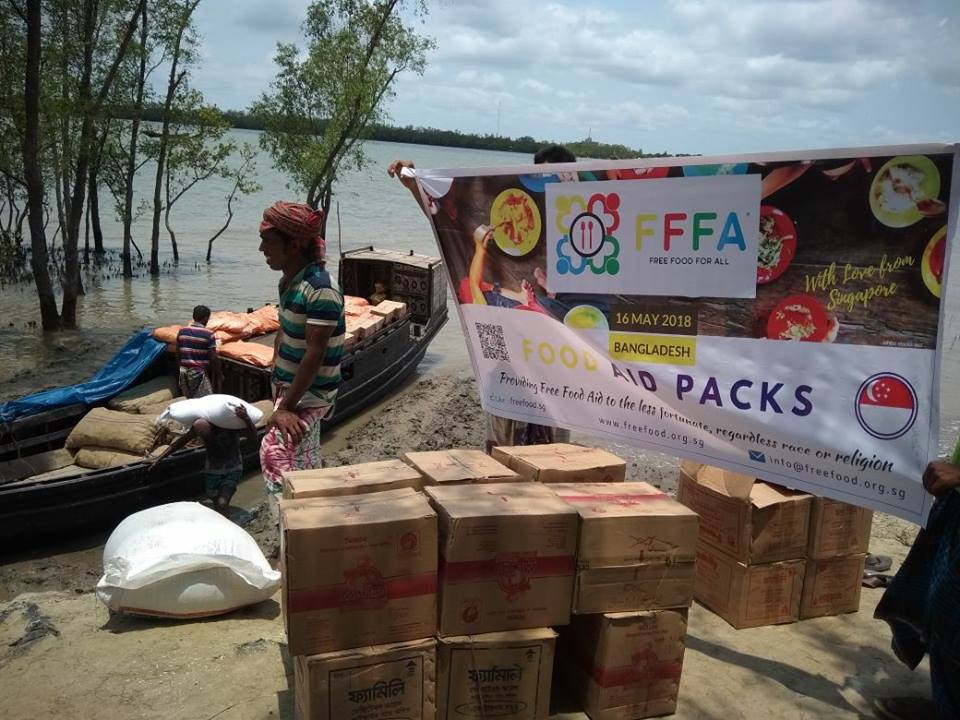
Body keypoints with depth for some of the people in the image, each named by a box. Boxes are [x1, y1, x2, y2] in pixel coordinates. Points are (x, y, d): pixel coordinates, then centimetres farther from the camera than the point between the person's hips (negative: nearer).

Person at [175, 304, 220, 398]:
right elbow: (213, 358, -12)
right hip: (199, 372, -6)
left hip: (184, 371, 6)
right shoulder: (209, 334, -13)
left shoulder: (182, 331, 3)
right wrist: (218, 375, -1)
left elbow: (178, 354, 10)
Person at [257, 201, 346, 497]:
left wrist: (286, 407, -23)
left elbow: (314, 355, -26)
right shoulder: (288, 280, 4)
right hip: (288, 384, 9)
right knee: (305, 460, 18)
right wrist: (276, 377, 9)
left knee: (275, 452, -20)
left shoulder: (321, 289, -25)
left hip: (311, 391, -9)